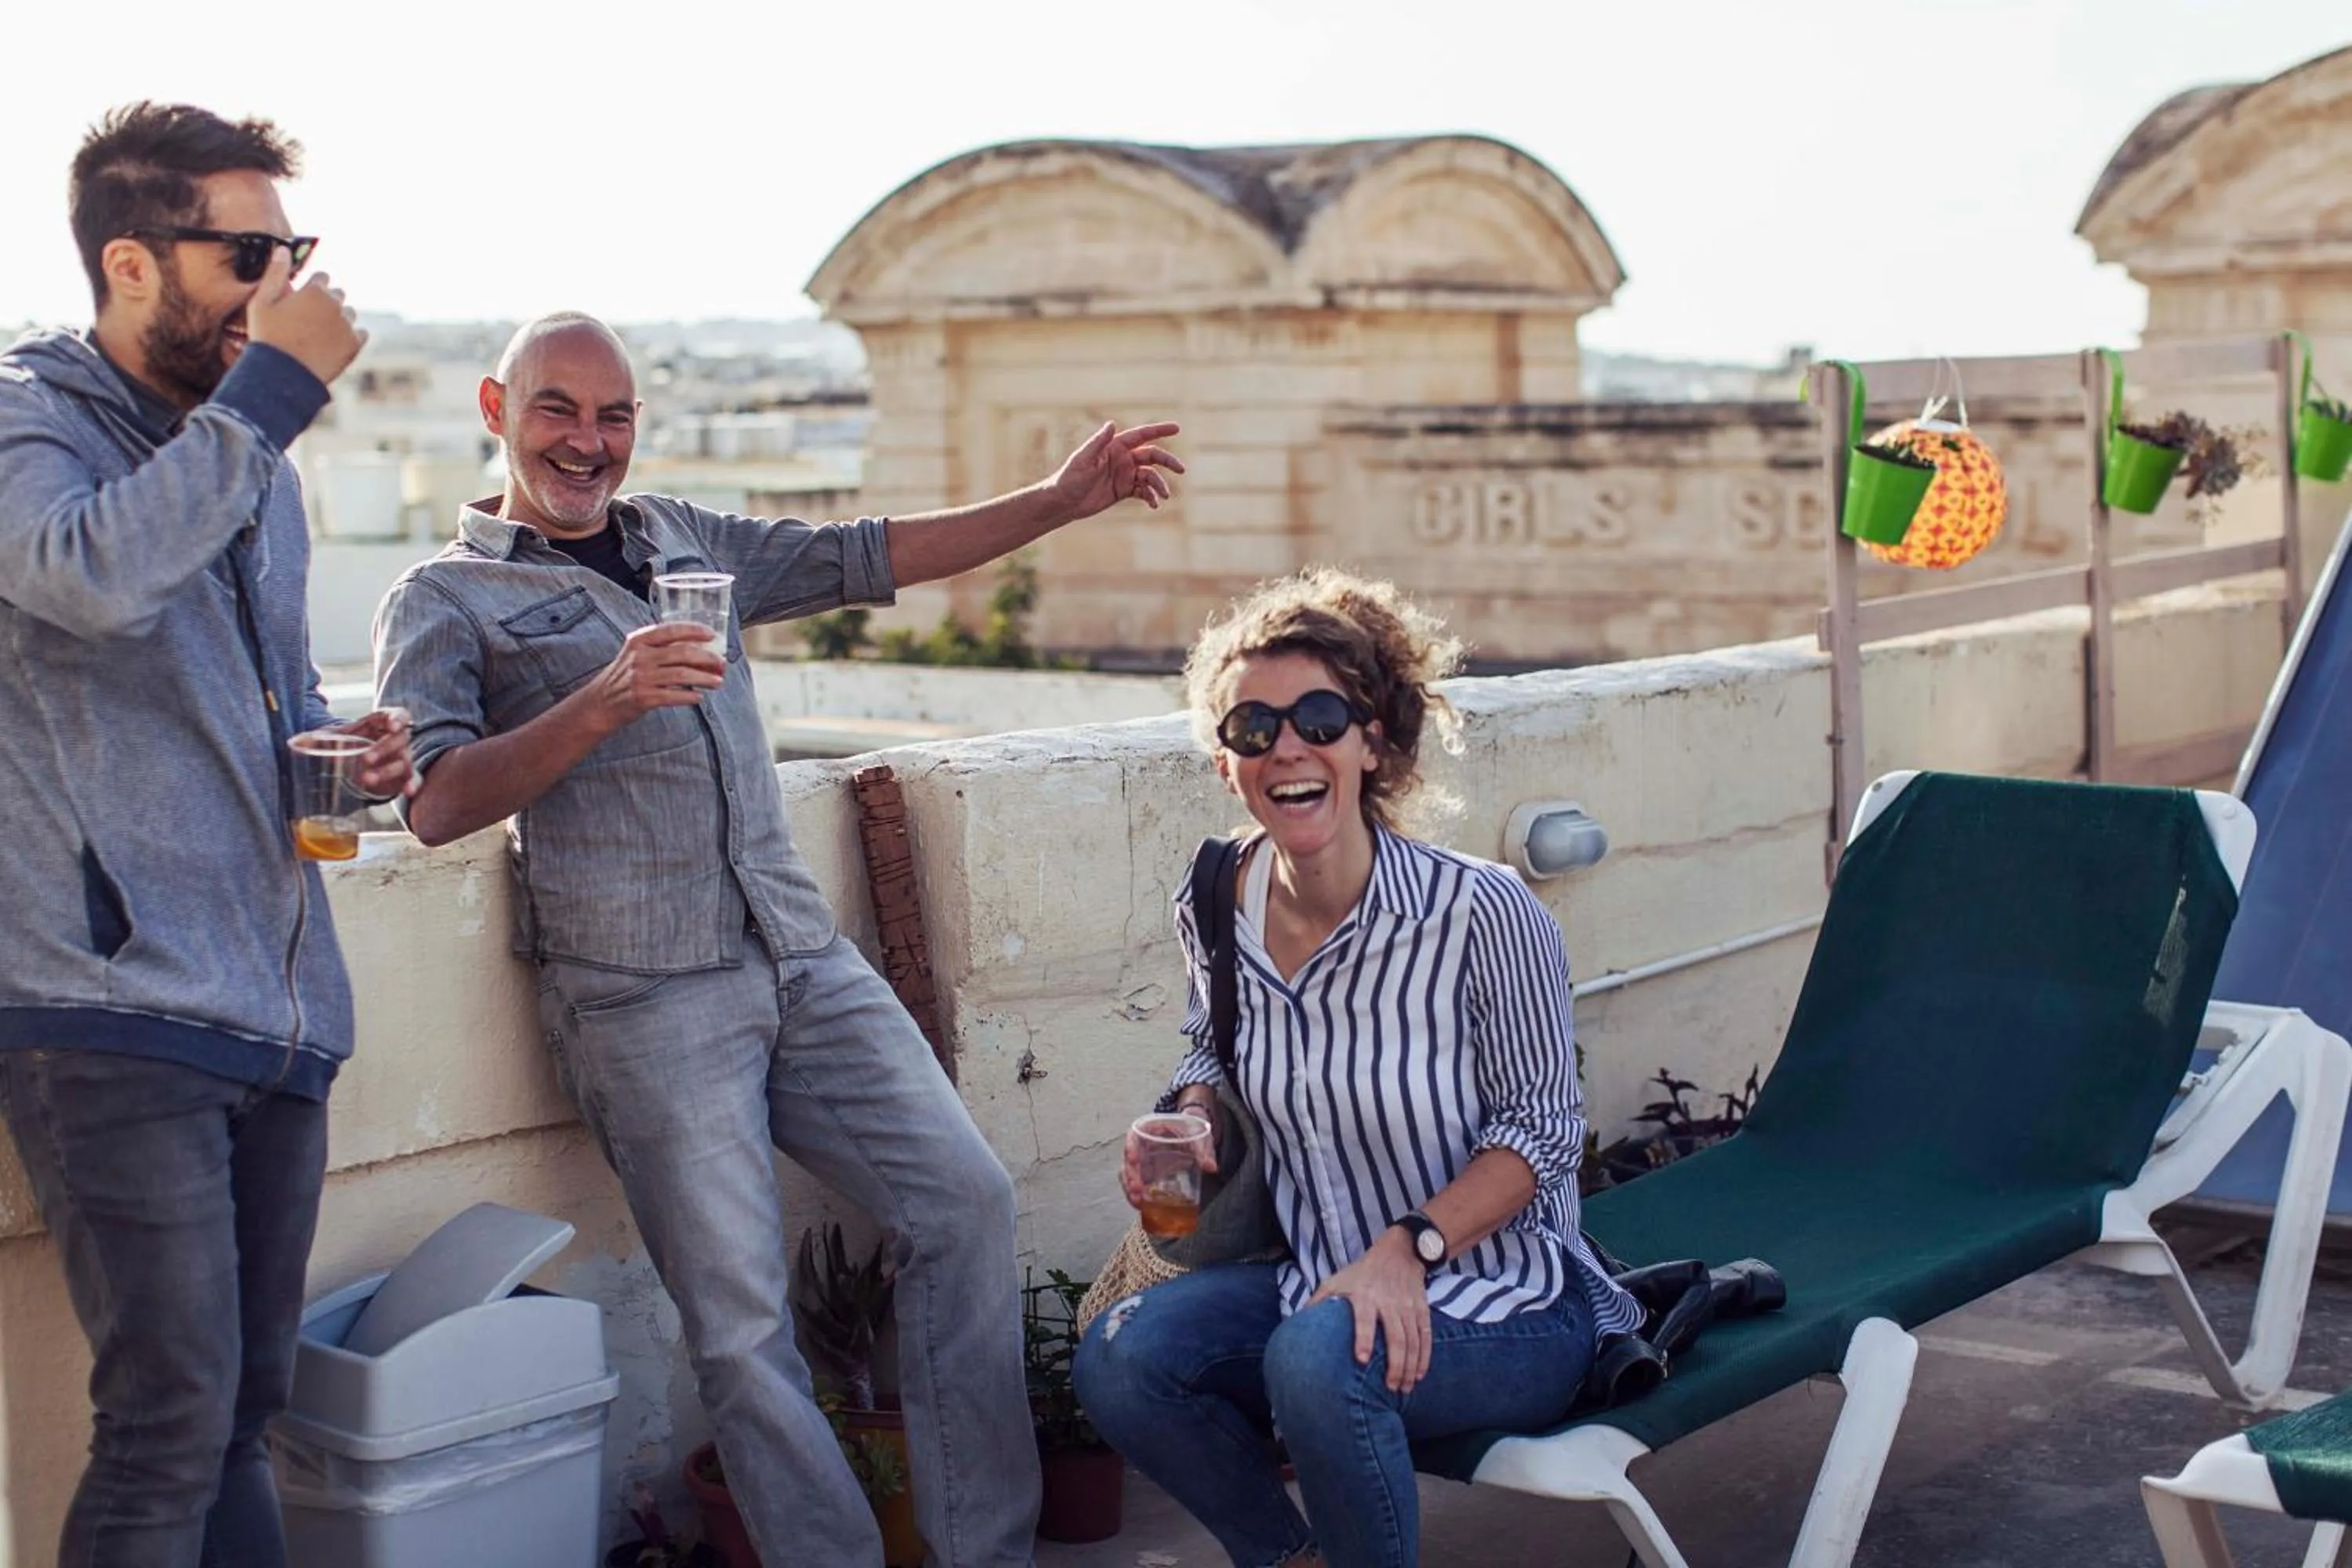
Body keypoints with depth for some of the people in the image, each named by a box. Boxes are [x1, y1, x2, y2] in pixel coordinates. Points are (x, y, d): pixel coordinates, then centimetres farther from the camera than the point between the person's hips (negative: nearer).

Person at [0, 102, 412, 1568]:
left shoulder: (253, 455, 17)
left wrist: (350, 747, 7)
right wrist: (277, 387, -22)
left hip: (279, 1009, 7)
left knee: (244, 1409, 12)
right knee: (172, 1422, -9)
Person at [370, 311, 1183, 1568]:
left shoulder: (685, 539, 20)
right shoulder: (444, 602, 4)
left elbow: (866, 557, 18)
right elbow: (434, 804, -9)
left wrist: (1061, 500, 11)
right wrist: (602, 705, -22)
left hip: (805, 958, 5)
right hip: (647, 996, -5)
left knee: (963, 1197, -3)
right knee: (741, 1321, -7)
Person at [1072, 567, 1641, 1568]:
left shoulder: (1481, 912, -19)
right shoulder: (1214, 910, -4)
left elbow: (1541, 1127, -11)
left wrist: (1407, 1249, -23)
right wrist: (1188, 1124, -5)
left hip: (1500, 1302, -5)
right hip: (1315, 1278, 6)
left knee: (1319, 1359, -34)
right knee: (1117, 1362, -17)